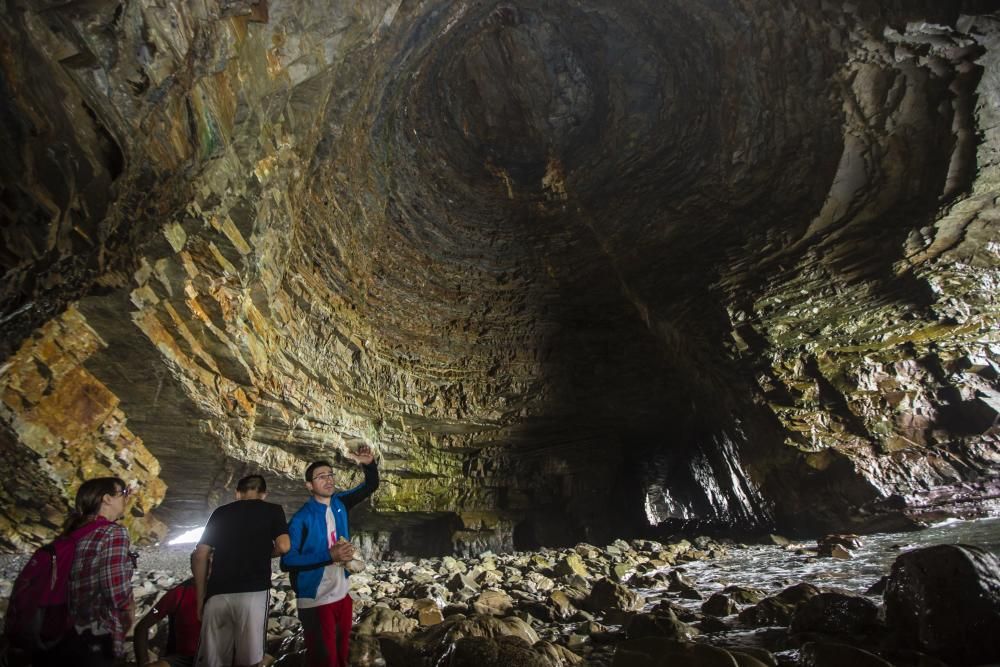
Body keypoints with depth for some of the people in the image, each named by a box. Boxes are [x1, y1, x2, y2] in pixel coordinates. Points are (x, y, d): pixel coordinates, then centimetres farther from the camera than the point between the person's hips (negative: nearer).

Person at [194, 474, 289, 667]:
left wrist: (201, 598, 17)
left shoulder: (220, 512, 16)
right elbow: (283, 546, -5)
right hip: (253, 593, -3)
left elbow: (200, 556, 12)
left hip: (217, 594, 3)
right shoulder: (273, 510, 8)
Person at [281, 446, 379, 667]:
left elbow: (371, 485, 8)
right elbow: (287, 562, -20)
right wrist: (329, 556, -26)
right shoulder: (301, 519, -15)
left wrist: (369, 464, -14)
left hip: (342, 596, 6)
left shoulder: (339, 503, 1)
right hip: (315, 602, -6)